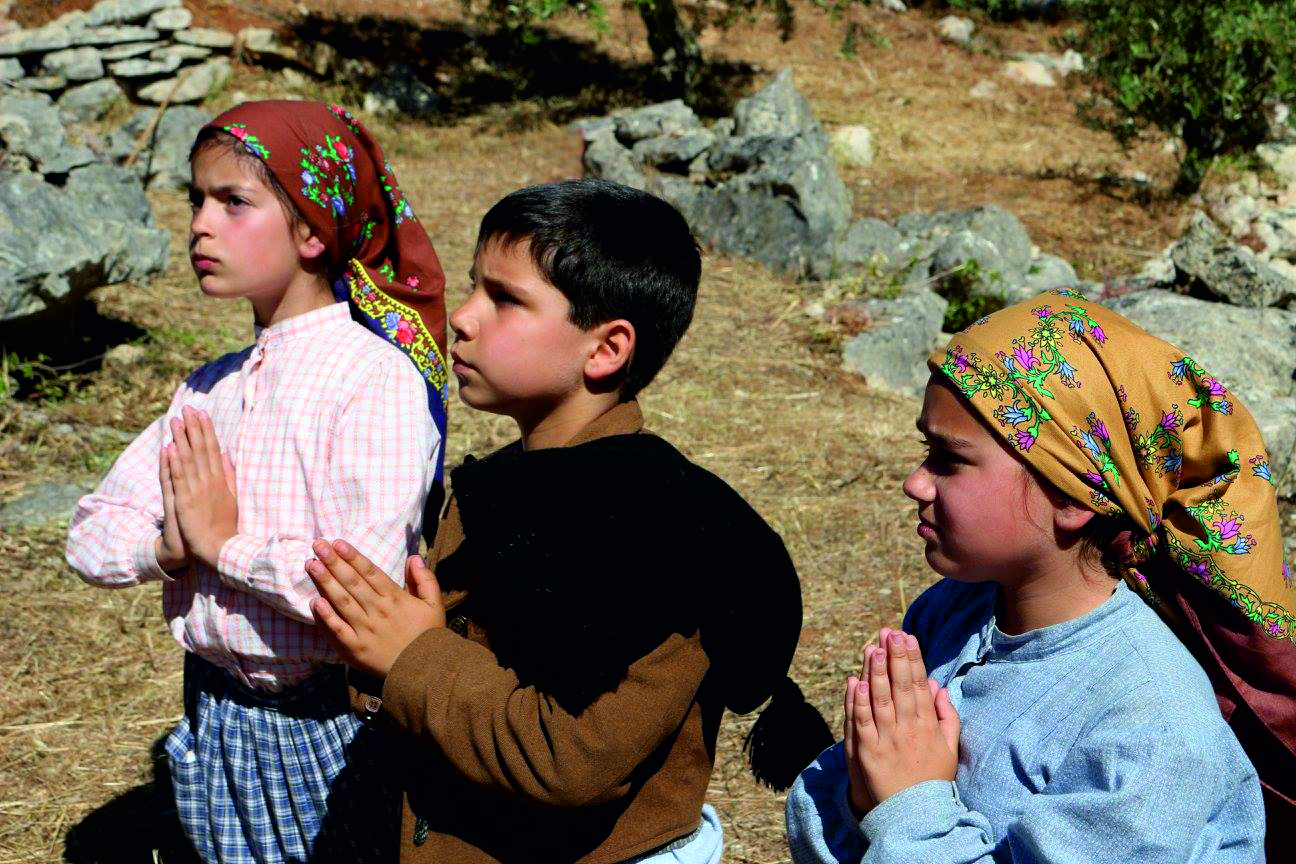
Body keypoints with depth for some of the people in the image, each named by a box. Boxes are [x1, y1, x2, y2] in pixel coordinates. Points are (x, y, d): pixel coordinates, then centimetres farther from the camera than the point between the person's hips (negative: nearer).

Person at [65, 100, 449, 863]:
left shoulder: (380, 381, -17)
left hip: (326, 731, -6)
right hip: (215, 719, 6)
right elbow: (92, 539, 4)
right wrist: (167, 547, -17)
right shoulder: (208, 390, 5)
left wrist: (225, 543, -16)